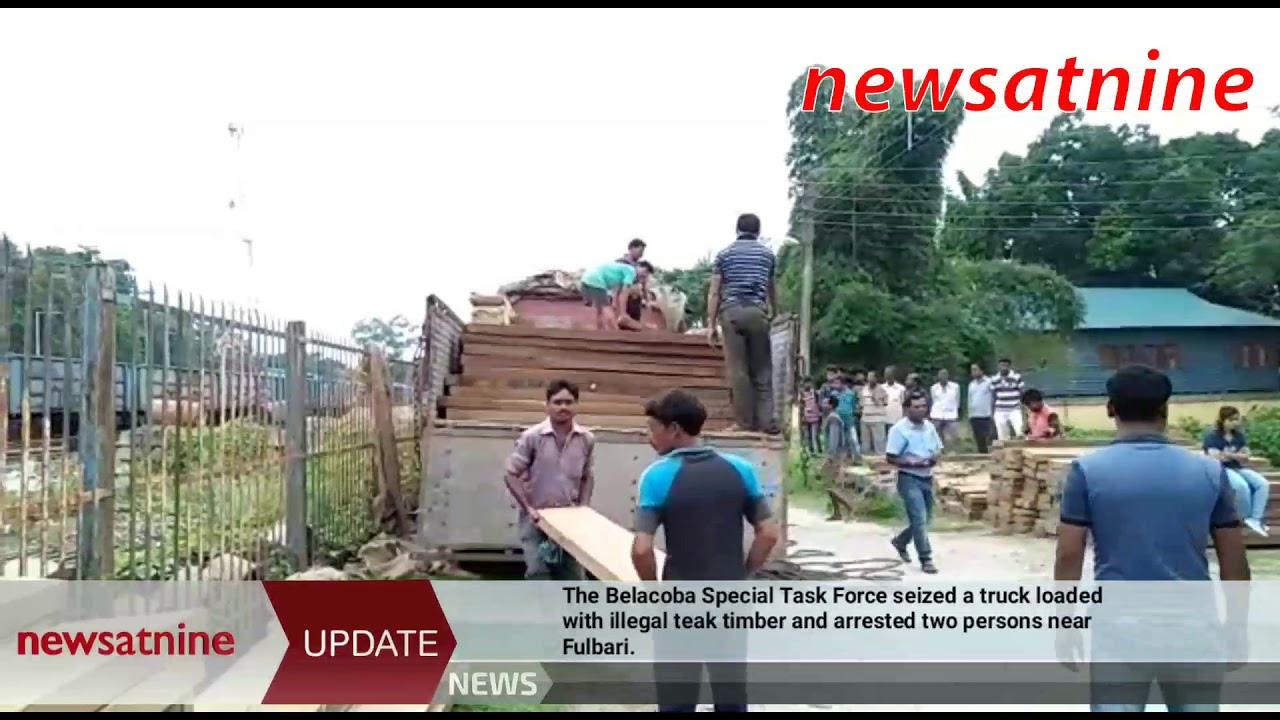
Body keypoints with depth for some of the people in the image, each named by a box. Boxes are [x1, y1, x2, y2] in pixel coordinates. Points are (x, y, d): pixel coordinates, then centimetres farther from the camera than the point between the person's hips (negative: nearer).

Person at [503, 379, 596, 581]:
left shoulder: (586, 439, -2)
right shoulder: (531, 437, -13)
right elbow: (512, 475, -9)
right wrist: (528, 508, -16)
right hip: (536, 518, -3)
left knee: (574, 573, 9)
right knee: (537, 572, -8)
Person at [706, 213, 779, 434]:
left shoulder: (724, 254, 9)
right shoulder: (767, 254, 15)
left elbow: (714, 293, 2)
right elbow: (772, 289, 27)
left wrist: (711, 325, 3)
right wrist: (776, 313, 44)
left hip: (731, 312, -1)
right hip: (757, 312, 1)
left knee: (738, 369, 0)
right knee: (762, 369, 5)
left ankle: (746, 421, 0)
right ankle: (766, 420, 0)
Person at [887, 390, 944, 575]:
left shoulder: (929, 426, 6)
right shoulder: (899, 429, -14)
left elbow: (939, 448, 17)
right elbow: (890, 458, -15)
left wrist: (935, 457, -6)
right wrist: (915, 463, -24)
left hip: (927, 478, 7)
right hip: (909, 479, -7)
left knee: (925, 518, 16)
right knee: (919, 519, -10)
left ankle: (900, 542, 39)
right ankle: (926, 559, -1)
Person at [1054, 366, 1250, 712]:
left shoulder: (1087, 470, -5)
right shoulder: (1209, 471, 2)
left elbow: (1069, 557, -6)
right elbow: (1234, 561, 5)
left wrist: (1066, 626, 4)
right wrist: (1236, 630, 16)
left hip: (1120, 629, -2)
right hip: (1193, 628, 3)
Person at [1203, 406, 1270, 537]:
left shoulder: (1239, 435, 14)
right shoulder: (1212, 436, -5)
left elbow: (1246, 457, 5)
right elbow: (1215, 458, -14)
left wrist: (1229, 454, -12)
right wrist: (1237, 455, -6)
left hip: (1238, 468, 7)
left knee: (1263, 484, -19)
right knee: (1242, 486, -34)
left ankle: (1256, 519, -22)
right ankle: (1248, 518, -13)